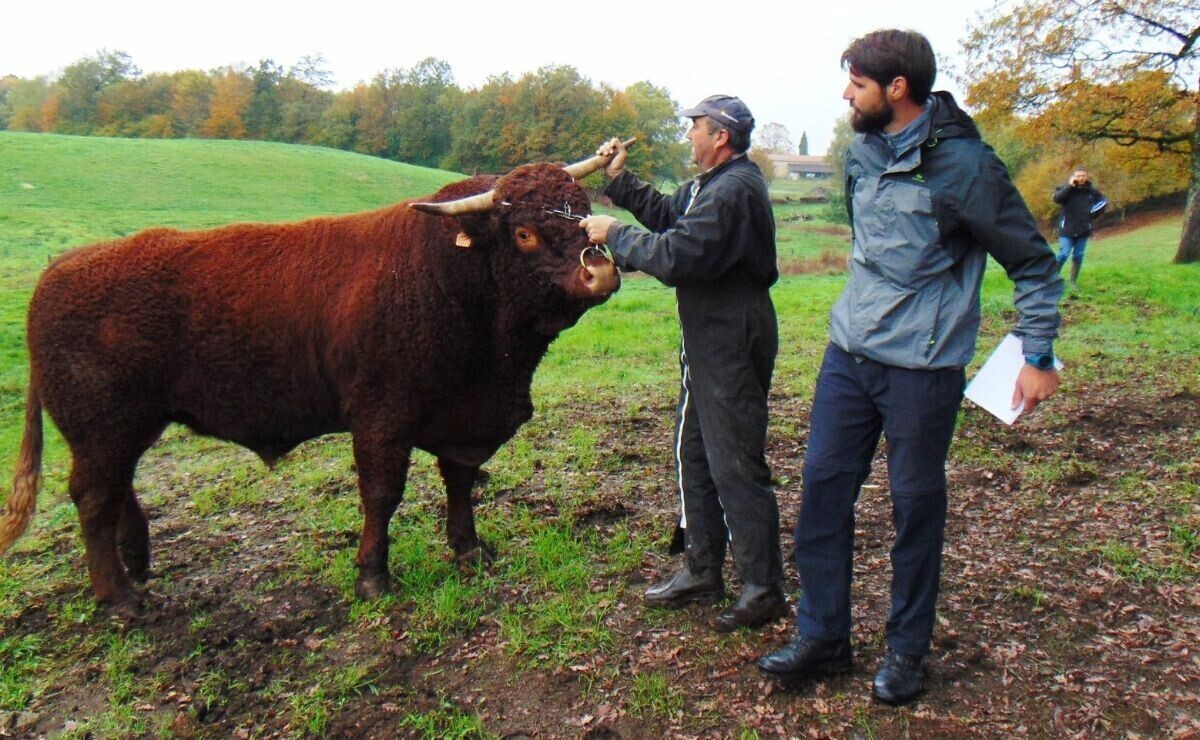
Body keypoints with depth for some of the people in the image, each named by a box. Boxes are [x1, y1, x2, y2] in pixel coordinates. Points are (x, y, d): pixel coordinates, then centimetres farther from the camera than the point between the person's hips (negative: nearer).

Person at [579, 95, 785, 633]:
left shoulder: (733, 190, -19)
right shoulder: (712, 184, 15)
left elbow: (675, 255, -25)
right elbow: (668, 214, 25)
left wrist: (615, 235, -13)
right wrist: (619, 180, 15)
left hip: (733, 347, -11)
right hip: (708, 343, 11)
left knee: (735, 465, -4)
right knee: (694, 452, 16)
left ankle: (763, 590, 8)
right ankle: (702, 570, 29)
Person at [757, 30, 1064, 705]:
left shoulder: (963, 164, -12)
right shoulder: (863, 154, 8)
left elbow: (1035, 263, -4)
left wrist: (1039, 358, -6)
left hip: (923, 367, -6)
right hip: (849, 352, 6)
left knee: (916, 504, 6)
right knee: (824, 489, 5)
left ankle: (907, 649, 24)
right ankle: (823, 637, 19)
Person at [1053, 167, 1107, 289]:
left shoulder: (1092, 191, 6)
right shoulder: (1066, 188, -3)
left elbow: (1104, 201, 20)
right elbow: (1057, 198, -22)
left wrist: (1094, 214, 8)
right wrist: (1070, 186, -23)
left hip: (1083, 230, 3)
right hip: (1067, 229, -3)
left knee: (1078, 256, 6)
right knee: (1063, 254, -13)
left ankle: (1073, 281, 14)